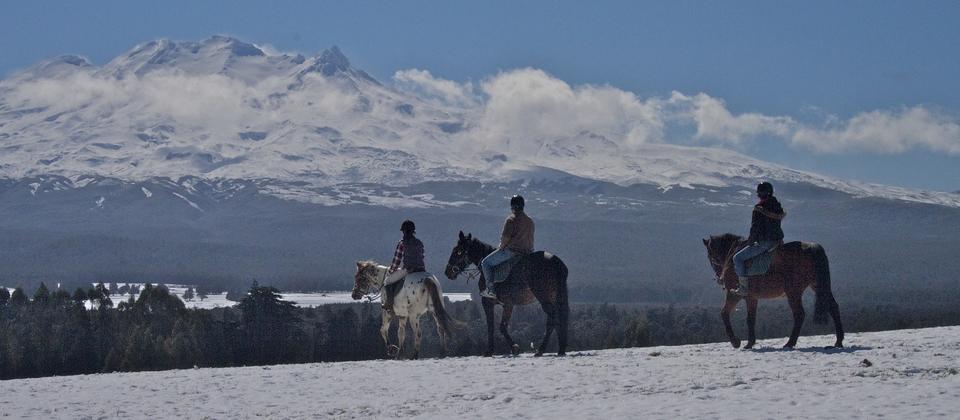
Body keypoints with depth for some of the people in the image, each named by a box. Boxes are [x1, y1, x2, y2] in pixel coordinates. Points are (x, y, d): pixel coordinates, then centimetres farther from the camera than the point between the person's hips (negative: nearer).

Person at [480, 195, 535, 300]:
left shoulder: (511, 219, -11)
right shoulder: (530, 221, 13)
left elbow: (505, 237, -17)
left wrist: (501, 247, 0)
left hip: (511, 251, -8)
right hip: (528, 251, 8)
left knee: (486, 263, 2)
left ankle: (491, 289, -7)